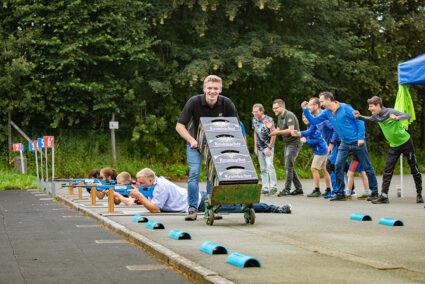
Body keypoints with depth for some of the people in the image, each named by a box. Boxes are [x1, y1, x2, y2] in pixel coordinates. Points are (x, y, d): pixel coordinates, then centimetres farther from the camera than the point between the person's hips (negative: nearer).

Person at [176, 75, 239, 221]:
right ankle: (192, 209, -7)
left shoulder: (227, 104, -19)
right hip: (195, 142, -2)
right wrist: (191, 140, -34)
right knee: (194, 173, -12)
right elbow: (179, 125, -21)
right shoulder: (194, 102, -24)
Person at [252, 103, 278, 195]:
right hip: (259, 148, 5)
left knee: (269, 165, -18)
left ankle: (273, 186, -14)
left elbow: (273, 134, -11)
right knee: (263, 169, 5)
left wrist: (269, 148, -14)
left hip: (268, 146, -5)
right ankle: (265, 188, 9)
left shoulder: (269, 120, -13)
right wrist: (255, 146, 9)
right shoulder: (254, 120, 4)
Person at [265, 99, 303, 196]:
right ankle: (298, 188, 17)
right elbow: (278, 131, 13)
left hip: (294, 143, -10)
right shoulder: (279, 117, 13)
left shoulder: (289, 115, -17)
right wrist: (271, 128, -6)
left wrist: (277, 132, -30)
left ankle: (286, 189, -6)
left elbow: (291, 130, -26)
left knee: (288, 166, -10)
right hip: (288, 144, 10)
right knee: (290, 167, 10)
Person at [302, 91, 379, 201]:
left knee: (367, 167, 0)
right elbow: (313, 121, 4)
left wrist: (361, 138, -16)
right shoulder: (327, 113, 3)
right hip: (345, 144, 6)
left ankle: (374, 193, 9)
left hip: (357, 142, -6)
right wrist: (305, 110, -7)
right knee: (338, 166, -5)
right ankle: (340, 194, 4)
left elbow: (359, 121, -12)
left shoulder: (345, 108, -14)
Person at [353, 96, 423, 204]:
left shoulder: (391, 112, -20)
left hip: (406, 142, -5)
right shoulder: (376, 117, -1)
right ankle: (384, 196, -7)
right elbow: (369, 119, 22)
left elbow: (408, 116, -24)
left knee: (414, 169, 5)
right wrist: (359, 116, 3)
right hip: (394, 146, 5)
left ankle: (419, 194, 18)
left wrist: (397, 118, -43)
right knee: (387, 171, -6)